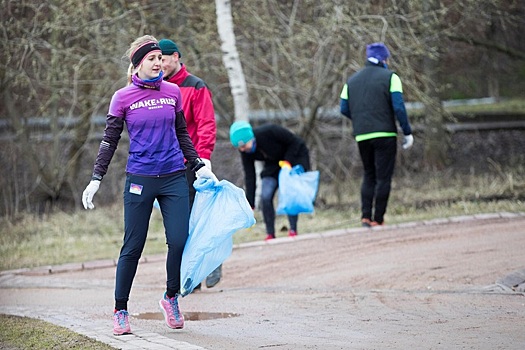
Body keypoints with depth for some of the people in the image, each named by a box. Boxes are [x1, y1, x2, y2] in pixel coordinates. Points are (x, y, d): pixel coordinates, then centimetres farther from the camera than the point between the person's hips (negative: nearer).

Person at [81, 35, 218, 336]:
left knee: (179, 240, -7)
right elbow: (110, 141, 4)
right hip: (140, 179, -2)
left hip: (174, 178, 2)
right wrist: (96, 179, -2)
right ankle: (121, 311, 11)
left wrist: (199, 165, 13)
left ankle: (171, 297, 16)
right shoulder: (123, 97, 0)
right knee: (133, 246, 0)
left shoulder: (173, 92, 7)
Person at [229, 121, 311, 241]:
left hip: (295, 157, -5)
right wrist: (250, 204, -13)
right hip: (273, 165, 5)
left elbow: (294, 142, -22)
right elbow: (249, 177, -11)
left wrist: (287, 161, -28)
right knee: (265, 197, -13)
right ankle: (270, 234, -7)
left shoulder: (269, 131, -34)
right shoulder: (245, 152, -18)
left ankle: (293, 230, -12)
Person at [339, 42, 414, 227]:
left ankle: (365, 216, 3)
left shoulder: (352, 80, 13)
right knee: (383, 177, 0)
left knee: (369, 176, 15)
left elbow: (344, 109, 10)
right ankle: (378, 219, -3)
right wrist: (407, 132, -8)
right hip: (384, 134, -5)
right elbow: (398, 106, -11)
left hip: (362, 136, 5)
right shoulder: (390, 77, -2)